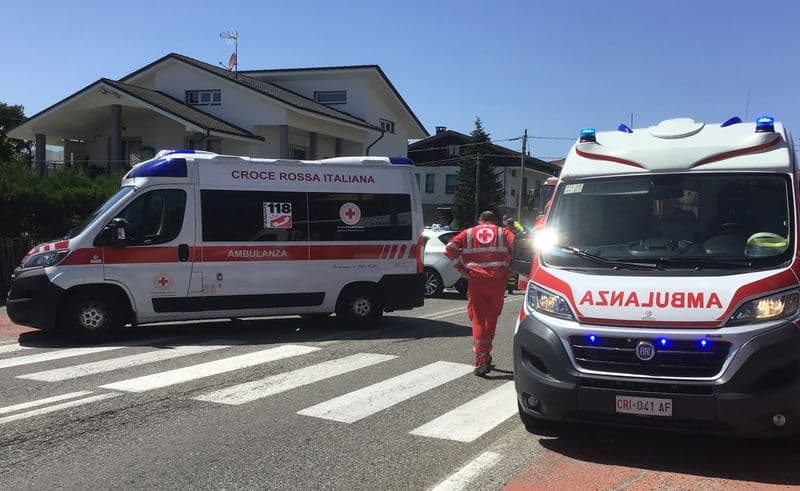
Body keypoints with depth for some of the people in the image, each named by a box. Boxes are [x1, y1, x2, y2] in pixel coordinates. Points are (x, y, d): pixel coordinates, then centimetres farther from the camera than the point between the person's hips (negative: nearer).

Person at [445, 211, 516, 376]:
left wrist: (461, 269, 1)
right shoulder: (502, 232, 13)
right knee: (491, 318, 15)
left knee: (478, 320, 3)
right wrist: (510, 268, 1)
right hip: (497, 281, 0)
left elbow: (450, 248, -1)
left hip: (476, 280, 0)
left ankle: (481, 360, -7)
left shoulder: (469, 233, 13)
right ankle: (485, 354, 24)